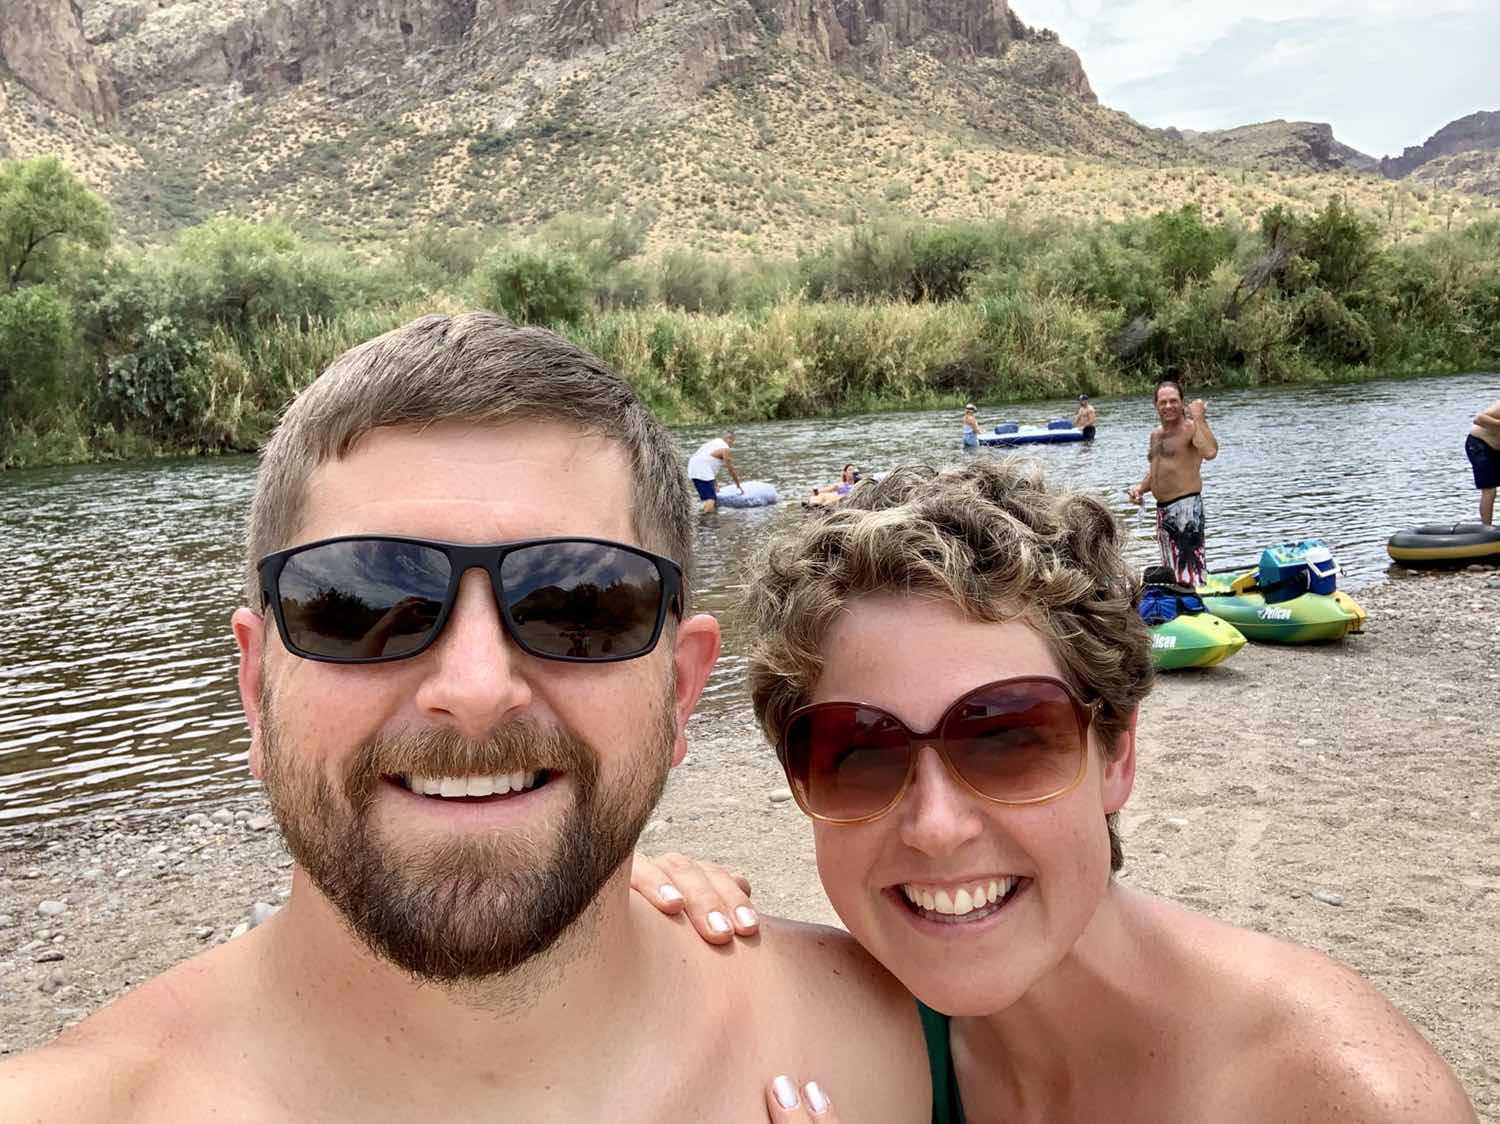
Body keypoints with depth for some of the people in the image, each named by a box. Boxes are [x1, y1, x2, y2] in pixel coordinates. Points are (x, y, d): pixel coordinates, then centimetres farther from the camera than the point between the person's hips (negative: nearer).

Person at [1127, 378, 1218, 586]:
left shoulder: (1191, 428, -10)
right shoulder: (1156, 434, 16)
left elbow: (1210, 452, -31)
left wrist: (1199, 418, -25)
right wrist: (1141, 487, 9)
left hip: (1186, 507, -9)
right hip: (1162, 509, 9)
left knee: (1191, 571, -14)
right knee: (1171, 571, 19)